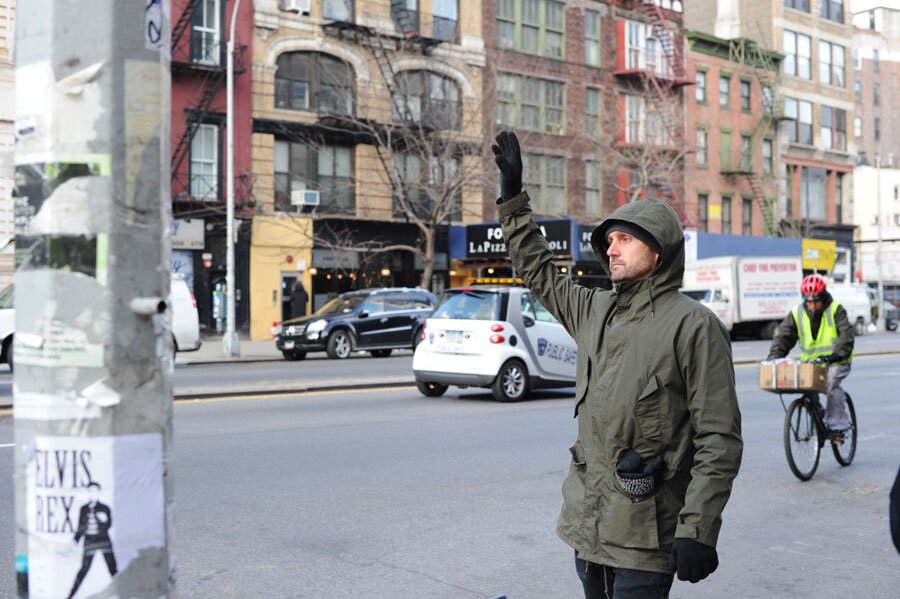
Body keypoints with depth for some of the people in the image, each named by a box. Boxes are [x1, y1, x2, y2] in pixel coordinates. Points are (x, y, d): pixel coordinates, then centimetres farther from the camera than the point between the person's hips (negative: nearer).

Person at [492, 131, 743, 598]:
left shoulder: (693, 325, -10)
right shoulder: (594, 311, 10)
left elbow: (719, 440, -13)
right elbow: (539, 271, 25)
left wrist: (698, 531, -18)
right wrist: (512, 195, 21)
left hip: (645, 535, -7)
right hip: (586, 523, 7)